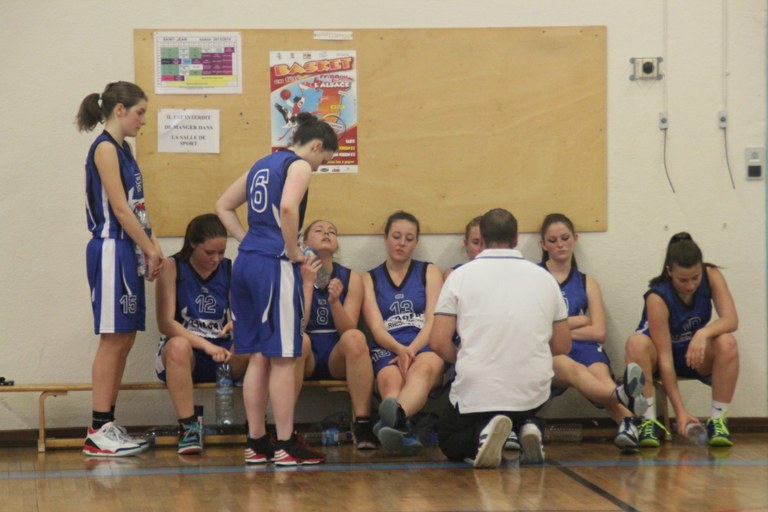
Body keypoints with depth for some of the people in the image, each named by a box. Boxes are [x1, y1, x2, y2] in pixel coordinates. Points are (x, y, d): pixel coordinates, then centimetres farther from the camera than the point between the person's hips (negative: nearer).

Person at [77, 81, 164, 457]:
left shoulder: (122, 149, 17)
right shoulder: (105, 148, -11)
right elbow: (119, 209, -16)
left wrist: (152, 247, 8)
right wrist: (151, 250, -11)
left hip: (127, 251, 9)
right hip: (111, 250, -9)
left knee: (124, 339, 9)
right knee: (114, 339, -7)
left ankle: (108, 424, 13)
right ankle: (98, 432, -4)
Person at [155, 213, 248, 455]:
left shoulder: (230, 269, 8)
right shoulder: (172, 267, -2)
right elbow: (165, 323, -12)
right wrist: (206, 345, -25)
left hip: (222, 353, 3)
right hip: (187, 350, -3)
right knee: (178, 346, -40)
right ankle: (188, 426, -31)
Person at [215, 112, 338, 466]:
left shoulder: (263, 165, 20)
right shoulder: (300, 165, -5)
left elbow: (224, 205, 23)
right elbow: (288, 207, -23)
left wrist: (248, 240, 16)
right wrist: (294, 251, -11)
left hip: (246, 263, 8)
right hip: (275, 265, -8)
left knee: (258, 357, 11)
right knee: (283, 358, -3)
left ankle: (255, 443, 14)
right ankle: (285, 446, 0)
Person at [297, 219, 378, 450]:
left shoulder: (351, 278, 5)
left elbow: (348, 330, -4)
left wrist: (335, 301, -21)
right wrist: (308, 283, -15)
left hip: (338, 360, 1)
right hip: (306, 361, -1)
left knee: (355, 338, -32)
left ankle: (362, 424, -33)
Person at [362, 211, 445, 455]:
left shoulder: (429, 272, 21)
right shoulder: (370, 279, 21)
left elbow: (433, 322, 7)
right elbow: (376, 327, 6)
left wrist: (411, 351, -12)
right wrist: (399, 349, -16)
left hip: (425, 349, -1)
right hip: (387, 352, 1)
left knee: (423, 368, -40)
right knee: (391, 378, -38)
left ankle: (396, 415, -73)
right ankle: (400, 431, -69)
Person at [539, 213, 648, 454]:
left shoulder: (586, 283, 24)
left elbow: (598, 332, 10)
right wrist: (581, 320, 8)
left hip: (582, 347, 3)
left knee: (599, 373, -37)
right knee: (572, 368, -41)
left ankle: (627, 425, -69)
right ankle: (623, 397, -74)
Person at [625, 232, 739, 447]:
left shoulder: (711, 276, -16)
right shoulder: (657, 298, -28)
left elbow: (731, 320, -25)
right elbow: (664, 357, -30)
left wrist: (703, 333, -47)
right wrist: (680, 410, -34)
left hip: (696, 354, 3)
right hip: (660, 352, -3)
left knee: (727, 343, -31)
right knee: (637, 343, -37)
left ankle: (718, 420, -21)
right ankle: (649, 421, -31)